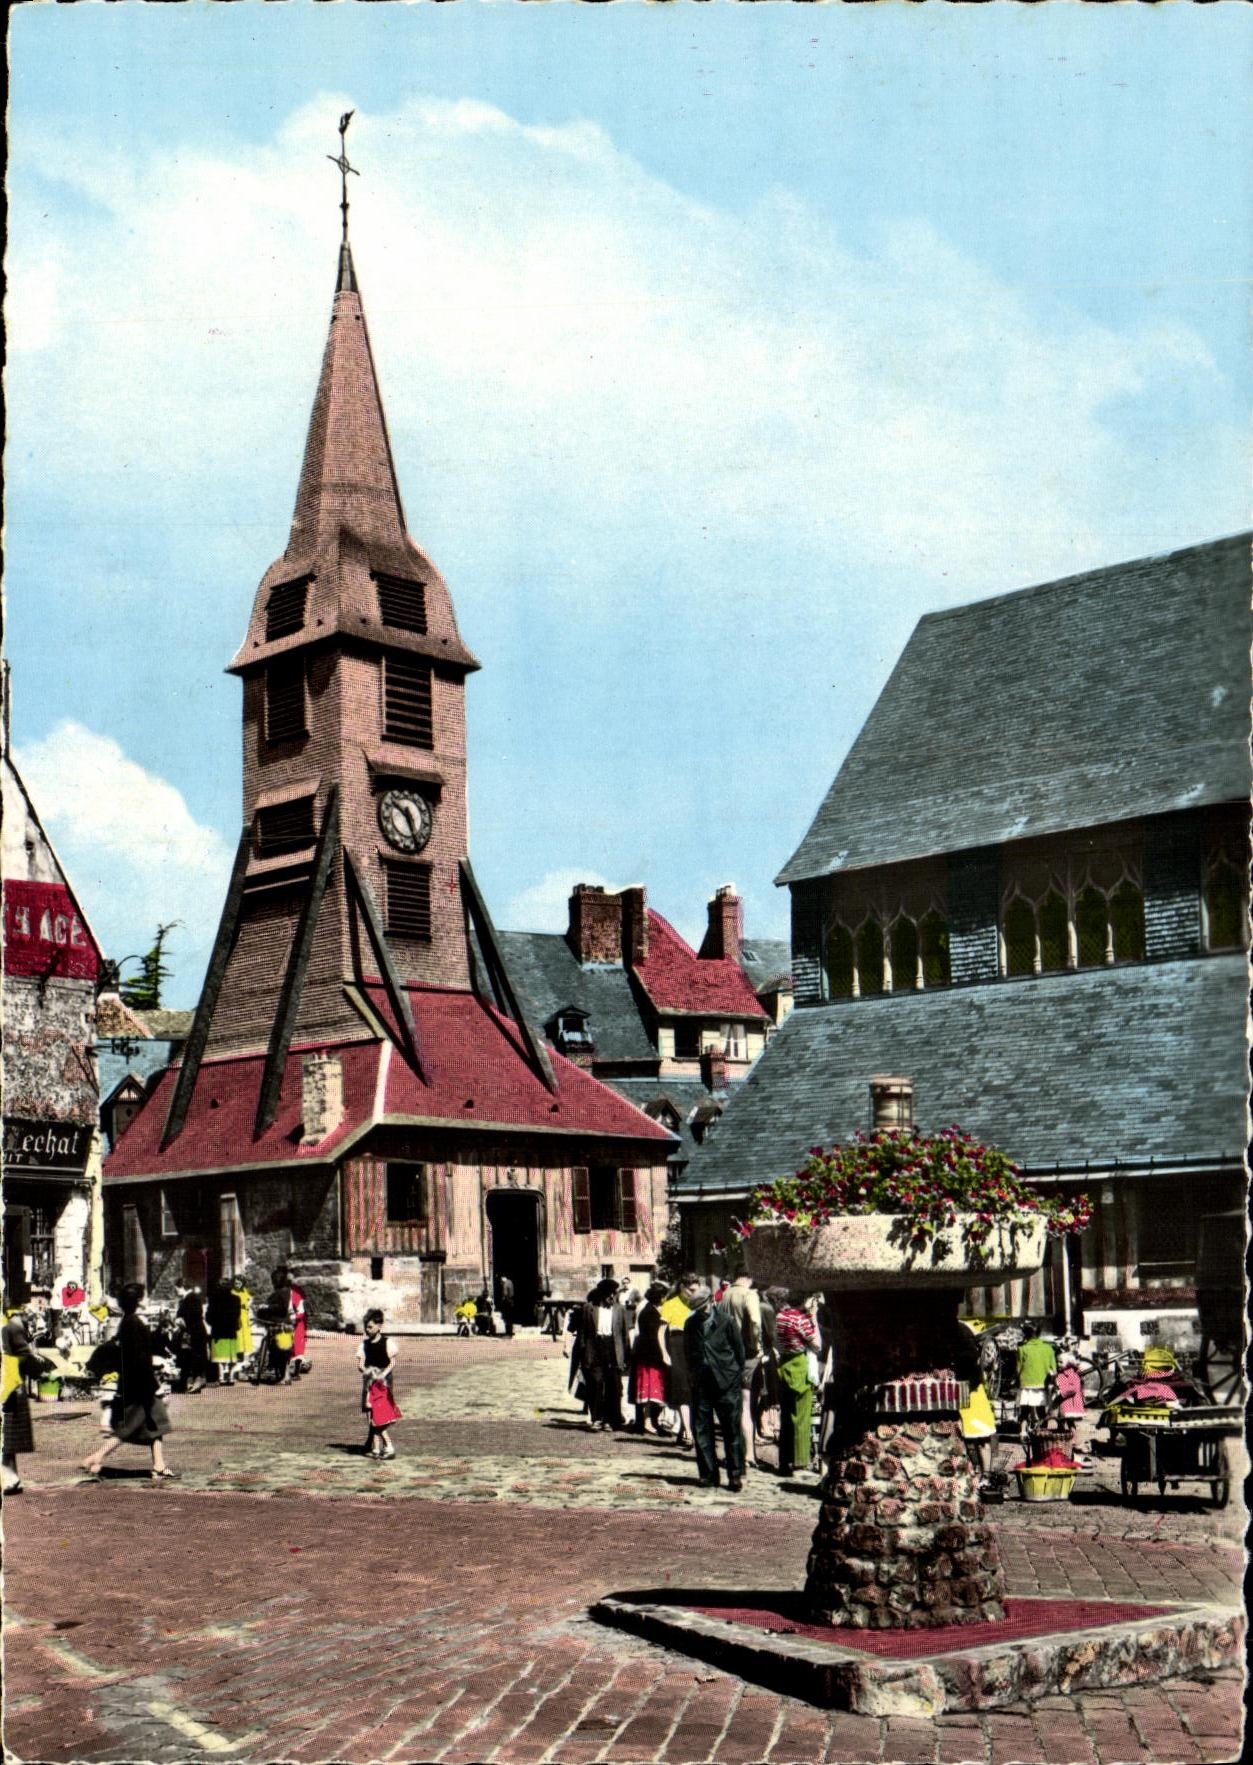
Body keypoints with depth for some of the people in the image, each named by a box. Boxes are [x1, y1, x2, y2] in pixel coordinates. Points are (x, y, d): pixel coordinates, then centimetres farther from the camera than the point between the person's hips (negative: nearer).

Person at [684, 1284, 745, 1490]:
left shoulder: (726, 1321, -4)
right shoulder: (691, 1324, 6)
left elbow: (739, 1349, 2)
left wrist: (737, 1376, 2)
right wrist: (693, 1375, 10)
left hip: (726, 1383, -3)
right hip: (701, 1384, 4)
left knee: (732, 1430, 0)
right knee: (701, 1430, 4)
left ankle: (735, 1475, 6)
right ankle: (709, 1474, 12)